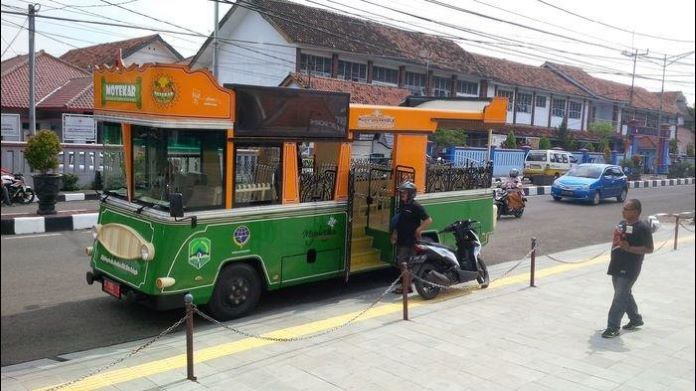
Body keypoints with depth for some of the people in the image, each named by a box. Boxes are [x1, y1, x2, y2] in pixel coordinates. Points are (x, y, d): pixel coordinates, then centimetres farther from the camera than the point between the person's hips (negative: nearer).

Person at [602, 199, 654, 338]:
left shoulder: (643, 227, -14)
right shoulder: (622, 223, 11)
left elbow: (649, 249, -16)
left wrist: (629, 248, -26)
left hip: (629, 269, -9)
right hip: (616, 266, 9)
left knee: (620, 297, -7)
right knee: (625, 294, 20)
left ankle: (613, 327, -1)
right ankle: (636, 319, 38)